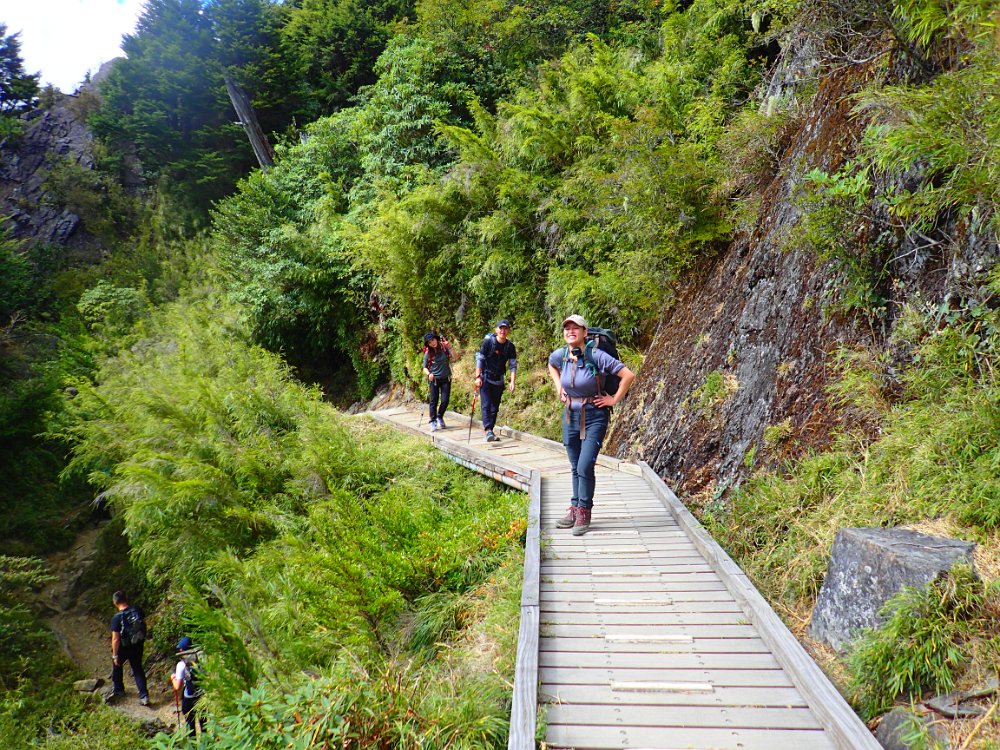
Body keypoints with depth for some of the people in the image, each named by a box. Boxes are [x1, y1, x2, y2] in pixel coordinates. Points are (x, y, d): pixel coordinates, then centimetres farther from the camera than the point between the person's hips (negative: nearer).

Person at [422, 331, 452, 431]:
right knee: (433, 401, -1)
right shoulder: (428, 353, -4)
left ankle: (440, 417, 23)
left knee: (445, 400, -1)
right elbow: (425, 368, 2)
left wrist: (449, 348, -25)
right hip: (434, 379, 0)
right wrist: (428, 374, -18)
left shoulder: (444, 347, -5)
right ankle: (433, 421, 8)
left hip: (446, 379, 0)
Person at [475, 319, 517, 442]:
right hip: (485, 378, -4)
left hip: (499, 380, 4)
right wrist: (478, 377, -14)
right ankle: (488, 430, -18)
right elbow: (479, 359, -9)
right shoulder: (488, 341, -11)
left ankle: (490, 430, 17)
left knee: (495, 407, 8)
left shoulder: (510, 346, -1)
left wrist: (512, 382, -11)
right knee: (486, 405, -12)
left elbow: (513, 365, -1)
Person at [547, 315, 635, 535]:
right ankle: (574, 510, 25)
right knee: (575, 467, 13)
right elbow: (551, 366, 23)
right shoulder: (560, 355, -3)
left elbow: (628, 375, -18)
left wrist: (614, 400, -12)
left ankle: (584, 514, 6)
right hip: (570, 415, 5)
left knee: (585, 466, -10)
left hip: (594, 416, -5)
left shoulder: (596, 356, -19)